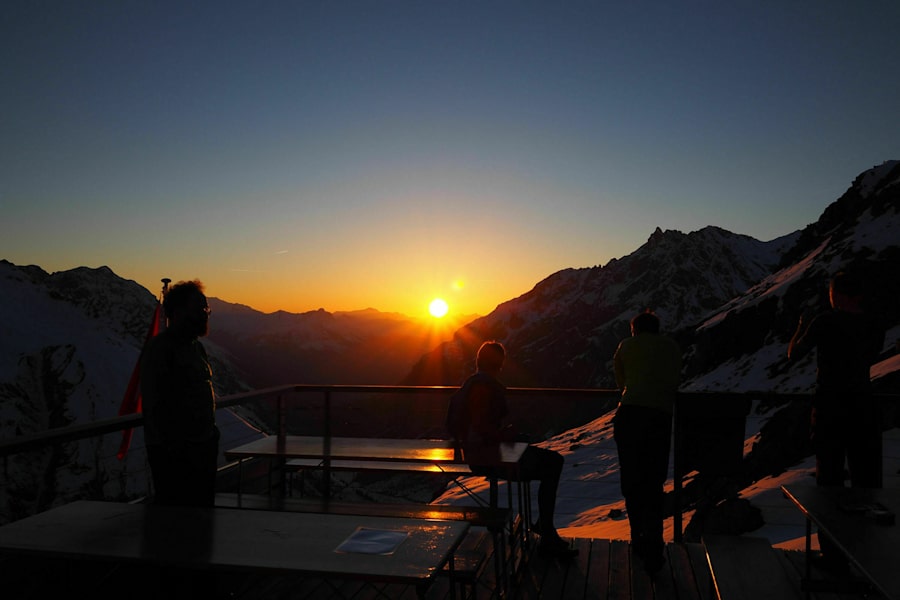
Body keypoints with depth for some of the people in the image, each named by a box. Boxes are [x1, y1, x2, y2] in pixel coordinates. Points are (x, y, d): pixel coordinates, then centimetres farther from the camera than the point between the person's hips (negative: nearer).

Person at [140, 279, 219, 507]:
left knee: (204, 509, 15)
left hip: (204, 445, 8)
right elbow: (153, 404, -17)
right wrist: (169, 445, -19)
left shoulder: (197, 347, 13)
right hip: (174, 453, -8)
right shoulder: (159, 348, -14)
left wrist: (211, 432, 16)